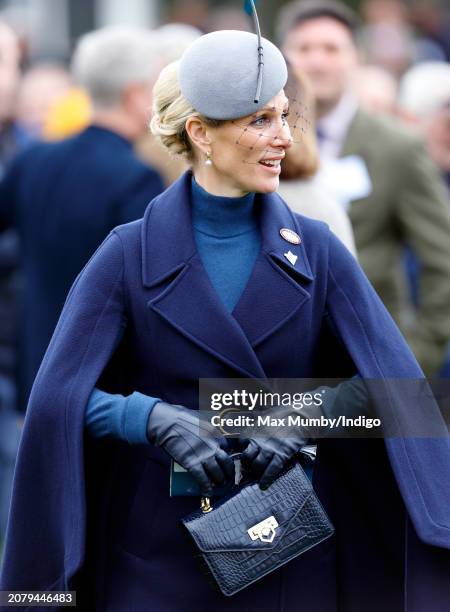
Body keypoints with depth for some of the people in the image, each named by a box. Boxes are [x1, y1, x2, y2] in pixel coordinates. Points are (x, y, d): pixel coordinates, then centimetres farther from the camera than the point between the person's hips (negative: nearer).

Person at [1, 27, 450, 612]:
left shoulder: (316, 251, 1)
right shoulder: (130, 255, -4)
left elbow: (393, 379, -9)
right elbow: (58, 399, -12)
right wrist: (155, 418, -29)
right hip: (159, 557, -1)